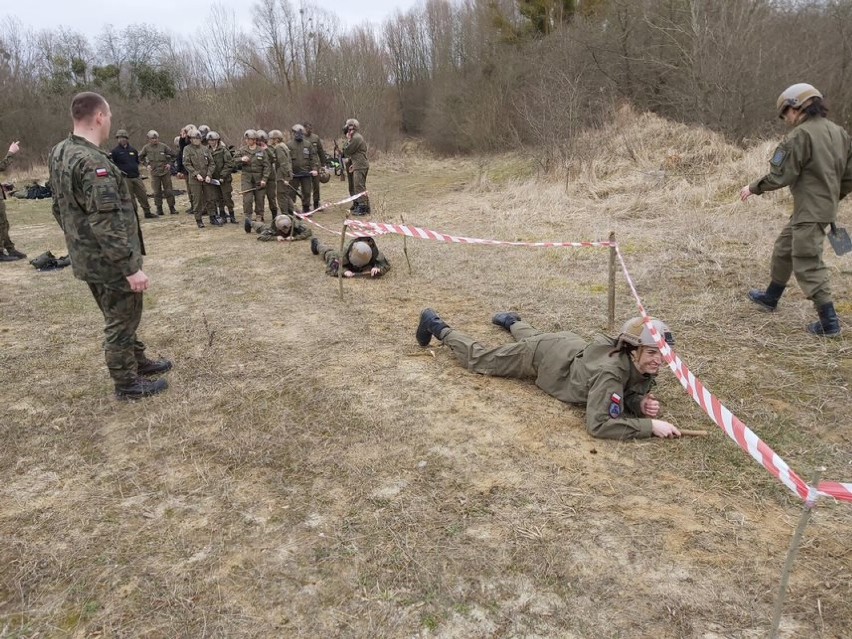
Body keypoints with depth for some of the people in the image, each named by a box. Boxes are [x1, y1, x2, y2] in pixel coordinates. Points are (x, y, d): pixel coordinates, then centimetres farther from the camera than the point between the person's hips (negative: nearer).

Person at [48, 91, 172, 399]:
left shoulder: (59, 153, 6)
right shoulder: (92, 163, -25)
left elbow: (60, 208, 16)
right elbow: (107, 224, -28)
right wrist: (131, 267, -24)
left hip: (86, 257, 9)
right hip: (109, 262, -9)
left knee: (121, 317, 23)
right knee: (121, 321, 6)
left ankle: (138, 361, 40)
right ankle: (127, 383, 20)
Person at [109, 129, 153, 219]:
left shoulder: (133, 150, 12)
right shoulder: (115, 151, -2)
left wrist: (136, 168, 12)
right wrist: (118, 170, -13)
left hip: (136, 177, 4)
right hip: (125, 178, -4)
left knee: (143, 195, 4)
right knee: (130, 198, 0)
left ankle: (147, 212, 14)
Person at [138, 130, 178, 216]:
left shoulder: (163, 146, -2)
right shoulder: (146, 148, 0)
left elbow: (172, 154, 11)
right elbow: (140, 157, 15)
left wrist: (169, 163, 2)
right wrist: (146, 164, 5)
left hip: (165, 172, -1)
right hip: (154, 173, 1)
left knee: (168, 191, 1)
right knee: (157, 192, 2)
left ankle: (172, 208, 8)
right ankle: (159, 209, 9)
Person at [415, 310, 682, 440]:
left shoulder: (644, 366, -23)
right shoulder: (609, 372, -44)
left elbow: (629, 393, -8)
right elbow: (597, 424, -47)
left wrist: (641, 404, -31)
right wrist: (650, 426, -49)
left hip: (572, 346, 6)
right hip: (542, 354, -6)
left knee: (532, 337, 41)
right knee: (480, 359, 15)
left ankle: (510, 321, 71)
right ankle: (437, 327, 34)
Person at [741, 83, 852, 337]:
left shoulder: (801, 135, -16)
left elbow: (780, 176, -17)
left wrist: (754, 188, -1)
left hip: (809, 212, -9)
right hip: (825, 207, 9)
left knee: (807, 263, -5)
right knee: (784, 249, 23)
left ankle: (829, 322, -3)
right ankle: (770, 297, 39)